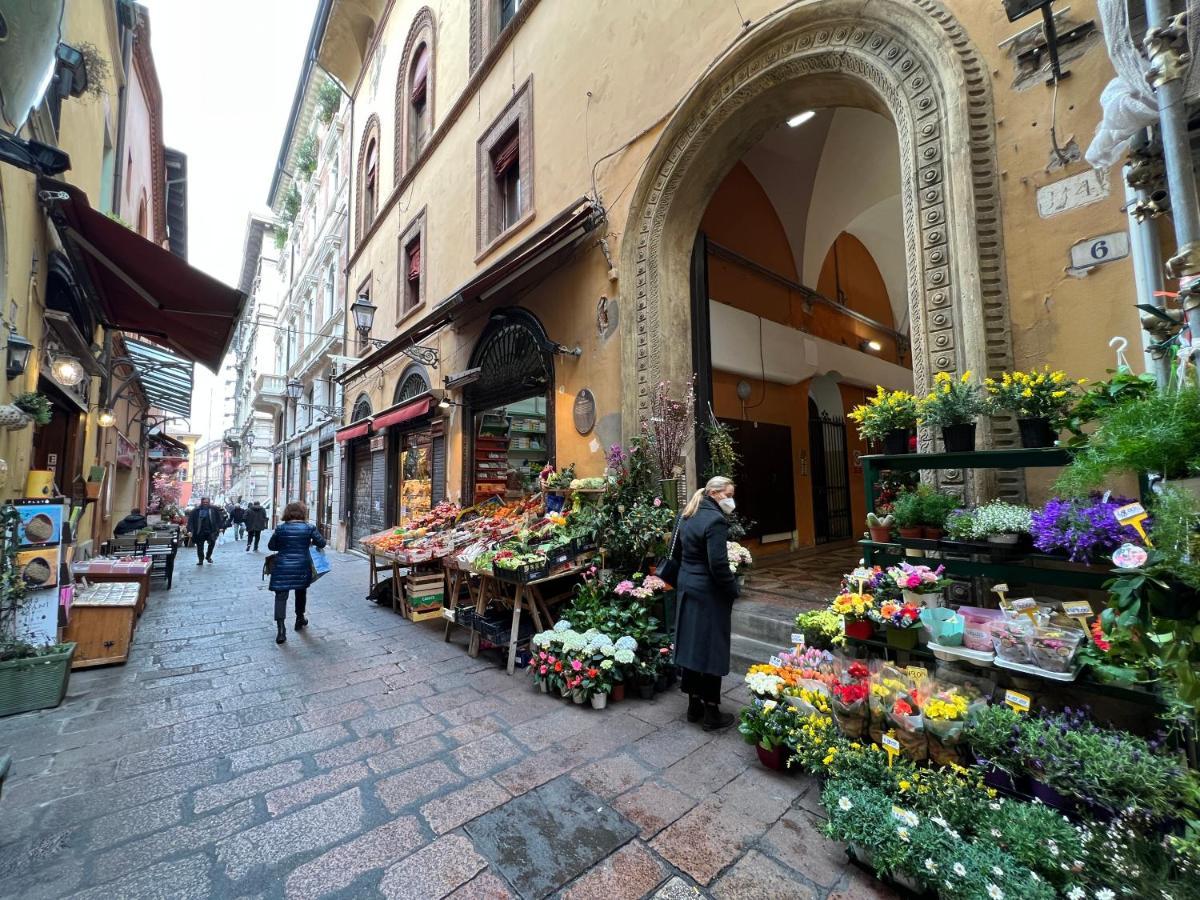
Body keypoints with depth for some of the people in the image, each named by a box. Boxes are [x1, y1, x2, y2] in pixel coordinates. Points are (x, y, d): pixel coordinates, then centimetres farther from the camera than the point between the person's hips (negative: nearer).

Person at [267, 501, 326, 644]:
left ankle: (281, 630, -8)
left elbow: (271, 546, 8)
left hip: (282, 567, -1)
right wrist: (310, 542, 15)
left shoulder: (280, 528, -2)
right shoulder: (308, 528, -5)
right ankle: (300, 619, 36)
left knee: (281, 596, 1)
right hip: (302, 567, 1)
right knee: (301, 592, 21)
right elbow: (322, 542, -5)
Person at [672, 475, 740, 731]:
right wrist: (733, 589, -9)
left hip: (687, 589, 9)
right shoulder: (715, 520, -19)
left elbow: (677, 553, 16)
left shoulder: (688, 516, 9)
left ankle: (694, 705, 29)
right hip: (709, 594, -8)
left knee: (692, 646, 16)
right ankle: (711, 713, 18)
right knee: (711, 650, 4)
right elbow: (718, 565, -23)